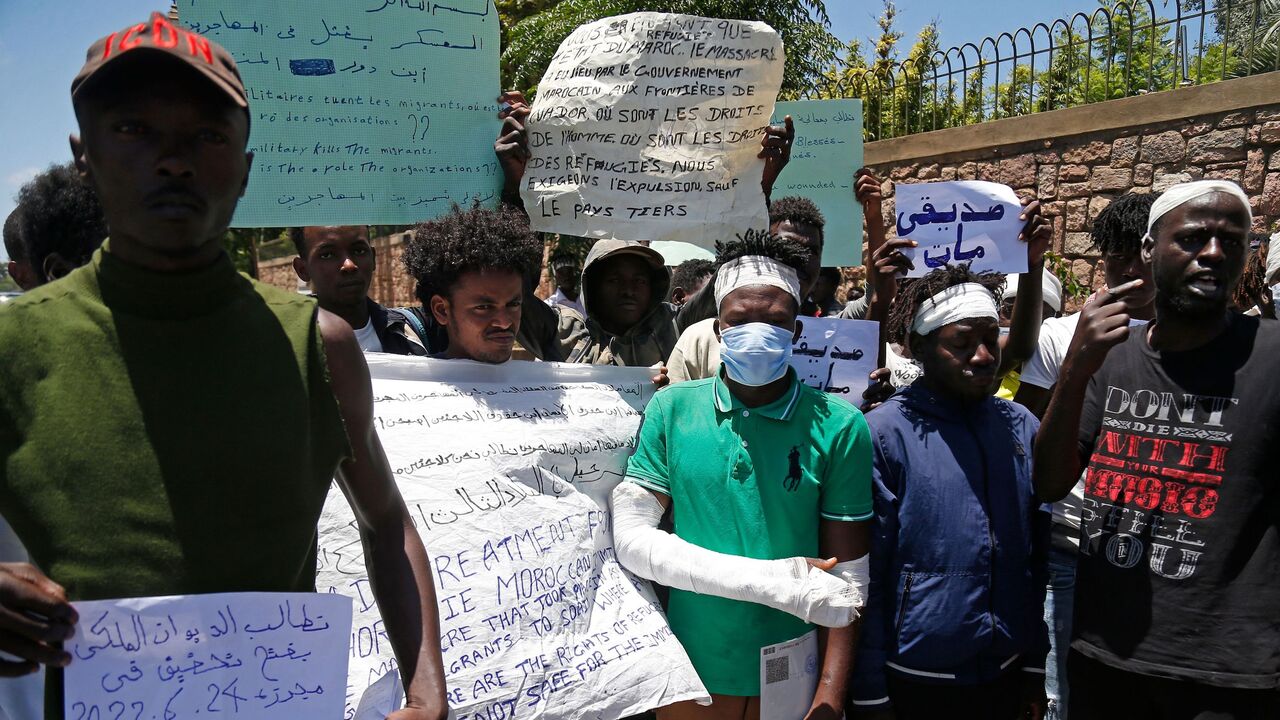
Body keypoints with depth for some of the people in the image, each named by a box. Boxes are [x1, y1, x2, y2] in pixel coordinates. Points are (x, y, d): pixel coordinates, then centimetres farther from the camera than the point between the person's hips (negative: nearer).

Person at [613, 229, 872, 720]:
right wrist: (768, 580, -20)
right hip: (691, 669, 1)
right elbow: (629, 535, -11)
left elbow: (847, 575, -6)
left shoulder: (838, 426, -8)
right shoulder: (671, 410, -6)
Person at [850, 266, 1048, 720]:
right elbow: (866, 575, -11)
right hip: (914, 681, -4)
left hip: (1006, 677, 5)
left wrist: (1035, 667, 9)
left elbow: (1037, 559, 9)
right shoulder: (884, 434, -13)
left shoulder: (1022, 428, 2)